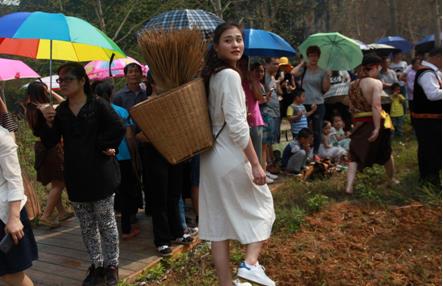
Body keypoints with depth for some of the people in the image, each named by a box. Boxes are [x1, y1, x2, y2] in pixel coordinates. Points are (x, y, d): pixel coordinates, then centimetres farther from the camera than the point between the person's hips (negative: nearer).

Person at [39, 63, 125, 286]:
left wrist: (102, 147, -7)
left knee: (106, 223, 6)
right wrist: (49, 124, -12)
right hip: (76, 177, 5)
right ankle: (96, 266, 27)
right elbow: (50, 143, 4)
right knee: (87, 226, 13)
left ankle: (111, 265, 21)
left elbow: (118, 129, -15)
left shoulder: (98, 104, -7)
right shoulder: (60, 111, 7)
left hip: (100, 174, -5)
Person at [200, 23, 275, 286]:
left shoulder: (212, 75, 12)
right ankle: (251, 262, 5)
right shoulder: (230, 75, -15)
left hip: (211, 156, 8)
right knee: (262, 203, 14)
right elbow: (236, 125, -21)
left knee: (219, 223, 10)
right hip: (231, 156, -8)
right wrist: (256, 164, -19)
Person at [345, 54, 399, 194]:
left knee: (355, 155, 8)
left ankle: (349, 186, -8)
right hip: (374, 123, -4)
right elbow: (376, 106, -21)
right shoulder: (376, 83, -12)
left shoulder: (353, 84, 7)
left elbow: (351, 108, 9)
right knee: (386, 152, 19)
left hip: (359, 124, 4)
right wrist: (377, 128, -24)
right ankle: (392, 180, 37)